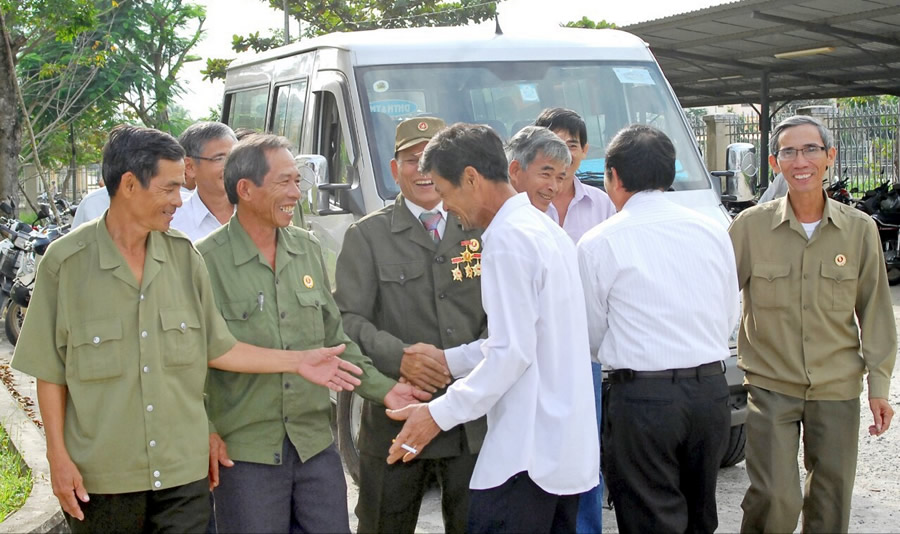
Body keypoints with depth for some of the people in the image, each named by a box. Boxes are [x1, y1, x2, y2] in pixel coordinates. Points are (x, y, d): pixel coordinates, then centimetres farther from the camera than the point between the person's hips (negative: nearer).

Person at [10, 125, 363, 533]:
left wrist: (297, 361, 1)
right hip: (101, 478, -2)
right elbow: (50, 370, -3)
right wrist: (58, 456, -5)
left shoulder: (183, 255, 2)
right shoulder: (66, 261, -8)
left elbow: (215, 348, 6)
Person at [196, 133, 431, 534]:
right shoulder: (206, 260, -10)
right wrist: (204, 432, -12)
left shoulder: (308, 249, 8)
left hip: (316, 444, 5)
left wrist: (382, 388, 5)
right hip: (245, 453, -5)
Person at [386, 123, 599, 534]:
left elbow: (513, 353, -19)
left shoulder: (509, 240, -16)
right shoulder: (544, 228, 14)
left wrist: (440, 413, -14)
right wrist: (449, 359, 17)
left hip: (526, 452, -10)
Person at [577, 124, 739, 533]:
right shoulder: (713, 232, 4)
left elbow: (593, 335, 1)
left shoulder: (598, 243, -8)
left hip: (641, 396, -5)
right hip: (711, 390, 5)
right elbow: (729, 320, 11)